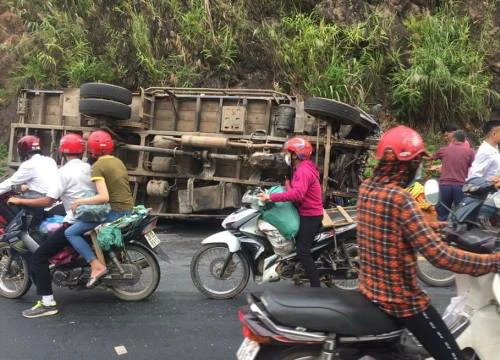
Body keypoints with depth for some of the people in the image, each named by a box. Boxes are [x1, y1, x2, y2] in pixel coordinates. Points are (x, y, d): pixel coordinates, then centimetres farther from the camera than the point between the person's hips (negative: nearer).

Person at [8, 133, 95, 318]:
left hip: (75, 223, -8)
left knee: (38, 258, -5)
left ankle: (47, 303, -11)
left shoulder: (65, 171, -13)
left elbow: (48, 201, -16)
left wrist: (20, 201, -5)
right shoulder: (89, 168, 8)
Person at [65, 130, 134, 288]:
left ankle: (97, 266, -16)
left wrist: (80, 201, -16)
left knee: (70, 232, -6)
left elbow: (104, 197, -24)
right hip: (128, 209, 9)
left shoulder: (97, 166, -12)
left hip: (113, 212, -9)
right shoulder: (118, 162, 13)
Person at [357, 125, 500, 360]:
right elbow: (439, 255, -29)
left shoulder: (366, 188, -1)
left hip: (369, 288, 9)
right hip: (400, 298, -9)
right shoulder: (399, 199, -26)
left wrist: (435, 226, 18)